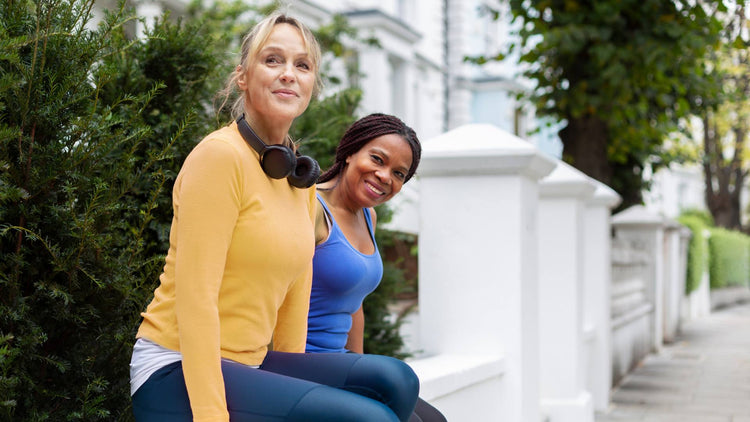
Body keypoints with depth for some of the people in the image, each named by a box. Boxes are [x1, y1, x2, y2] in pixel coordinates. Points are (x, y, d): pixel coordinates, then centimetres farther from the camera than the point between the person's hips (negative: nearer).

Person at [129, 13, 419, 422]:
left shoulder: (300, 177, 13)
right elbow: (195, 295, -19)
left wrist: (294, 385, 14)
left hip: (247, 366, 8)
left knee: (393, 381, -8)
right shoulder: (220, 155, -14)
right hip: (177, 374, -8)